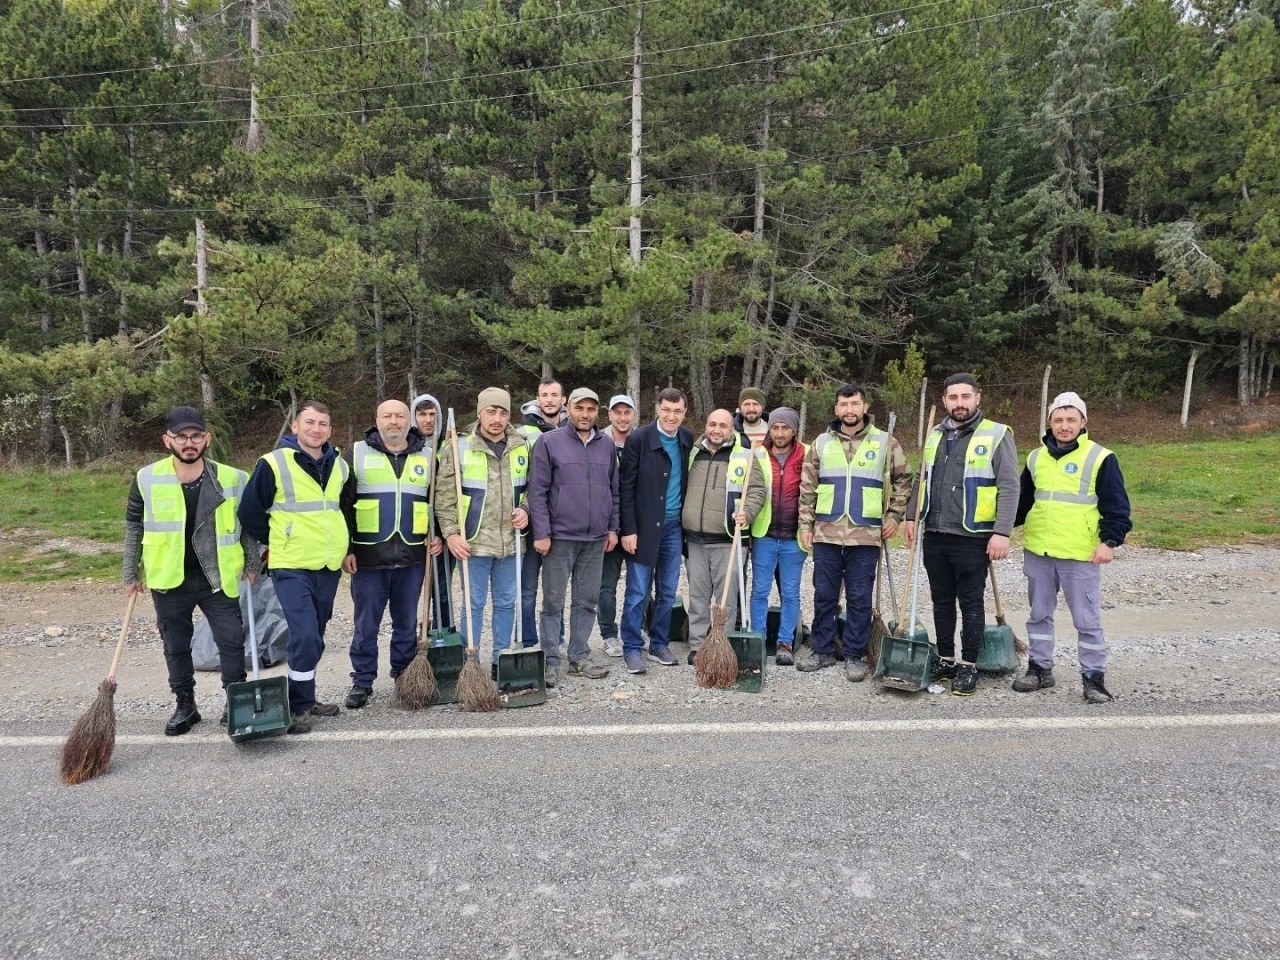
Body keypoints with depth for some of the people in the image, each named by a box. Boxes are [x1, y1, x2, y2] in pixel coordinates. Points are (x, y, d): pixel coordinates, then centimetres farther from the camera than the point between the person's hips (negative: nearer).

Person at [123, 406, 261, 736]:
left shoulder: (232, 478, -7)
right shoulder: (147, 479, -5)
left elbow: (247, 524, 5)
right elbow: (134, 527, 7)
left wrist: (252, 564, 5)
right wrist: (131, 573, 9)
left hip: (218, 578, -1)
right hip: (169, 580, 1)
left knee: (232, 640, 1)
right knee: (176, 646, 12)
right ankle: (185, 706, 29)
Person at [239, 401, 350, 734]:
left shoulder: (340, 467, 8)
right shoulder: (274, 464, -9)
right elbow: (250, 512, -3)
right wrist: (277, 543, 5)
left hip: (329, 567, 5)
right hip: (291, 567, -5)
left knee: (313, 638, 14)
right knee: (305, 637, -13)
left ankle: (304, 698, 28)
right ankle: (300, 707, 2)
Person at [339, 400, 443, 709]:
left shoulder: (427, 456, 8)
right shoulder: (356, 453, 2)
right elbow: (343, 504, 1)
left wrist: (436, 534, 2)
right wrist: (345, 548, -4)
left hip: (412, 557, 2)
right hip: (368, 556, -2)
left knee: (407, 622, 12)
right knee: (365, 624, 5)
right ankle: (362, 682, 17)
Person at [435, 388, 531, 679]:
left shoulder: (522, 447, 4)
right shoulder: (459, 448, -6)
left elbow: (531, 487, 15)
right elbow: (444, 496, -5)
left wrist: (525, 509, -3)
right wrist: (451, 533, -11)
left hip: (510, 541, 4)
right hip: (473, 541, -3)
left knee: (506, 602, 13)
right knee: (474, 603, 5)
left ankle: (501, 662, 26)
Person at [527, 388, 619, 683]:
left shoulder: (606, 445, 9)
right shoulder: (549, 442, -4)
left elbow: (614, 490, 16)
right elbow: (538, 491, -7)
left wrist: (613, 528, 10)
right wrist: (541, 533, -11)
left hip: (596, 539, 4)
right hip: (560, 536, -4)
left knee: (587, 601, 11)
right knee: (553, 601, 3)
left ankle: (580, 657, 22)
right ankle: (551, 661, 13)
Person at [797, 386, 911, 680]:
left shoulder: (885, 443, 3)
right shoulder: (821, 443, 7)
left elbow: (903, 480, 11)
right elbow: (807, 488, 9)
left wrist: (894, 516, 4)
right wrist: (805, 526, 5)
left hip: (865, 535, -2)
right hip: (826, 534, 2)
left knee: (860, 599, 4)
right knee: (824, 595, 9)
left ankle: (855, 656, 16)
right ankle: (822, 652, 21)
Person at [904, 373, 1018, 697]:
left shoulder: (996, 435, -6)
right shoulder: (935, 435, 11)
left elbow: (1009, 488, -10)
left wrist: (1002, 532, -16)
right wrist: (912, 516, 13)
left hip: (972, 538, -5)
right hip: (935, 536, 5)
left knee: (971, 603, 3)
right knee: (941, 601, 13)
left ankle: (969, 667, 14)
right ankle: (946, 660, 25)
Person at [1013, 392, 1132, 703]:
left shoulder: (1101, 458, -6)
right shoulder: (1036, 458, 9)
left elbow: (1117, 506, -6)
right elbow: (1021, 501, 18)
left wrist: (1109, 541, -15)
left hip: (1081, 555, -5)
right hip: (1037, 552, 5)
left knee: (1087, 619, 3)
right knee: (1039, 614, 13)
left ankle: (1094, 678, 14)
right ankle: (1040, 668, 25)